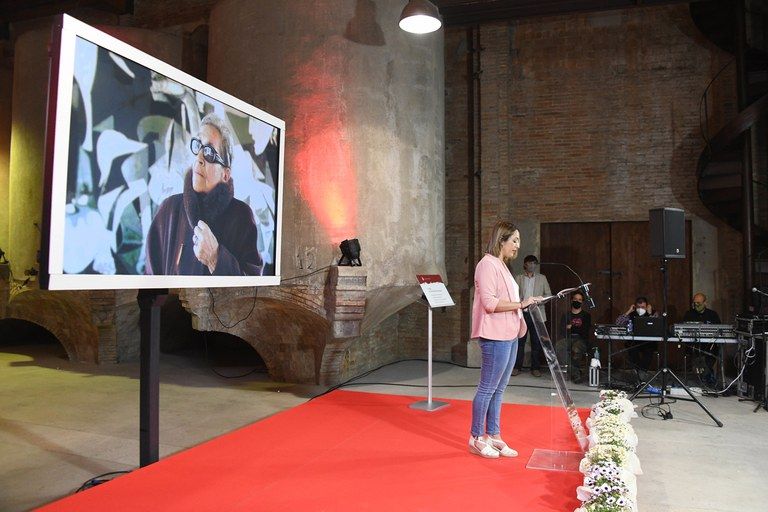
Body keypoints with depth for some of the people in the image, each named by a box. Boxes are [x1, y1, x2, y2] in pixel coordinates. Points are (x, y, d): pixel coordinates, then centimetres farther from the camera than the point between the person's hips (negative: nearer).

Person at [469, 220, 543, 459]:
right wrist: (521, 303, -19)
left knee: (498, 390, 14)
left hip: (509, 336, 10)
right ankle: (476, 439, 10)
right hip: (495, 337, -10)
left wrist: (520, 318, 11)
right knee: (487, 389, -1)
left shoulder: (501, 265, 19)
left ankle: (493, 436, 23)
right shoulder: (488, 264, -12)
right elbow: (489, 303, -21)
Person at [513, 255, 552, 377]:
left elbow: (548, 294, 9)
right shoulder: (518, 278, 11)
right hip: (521, 313, 0)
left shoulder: (542, 278, 12)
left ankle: (535, 368, 10)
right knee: (519, 341, -1)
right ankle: (517, 367, 6)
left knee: (536, 342, 1)